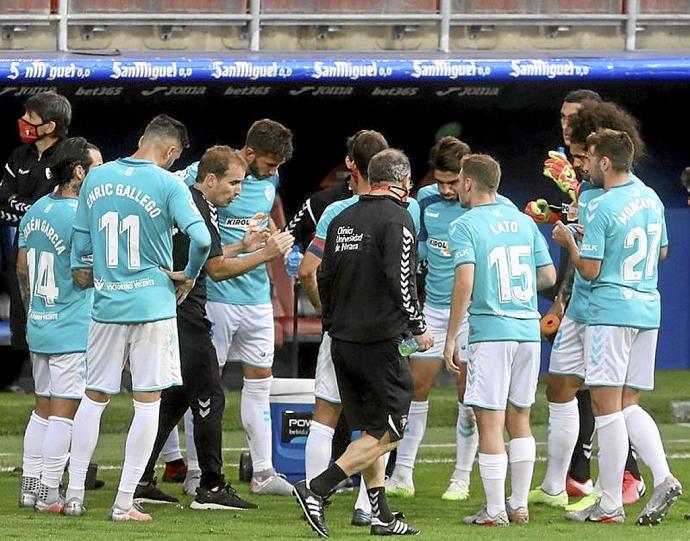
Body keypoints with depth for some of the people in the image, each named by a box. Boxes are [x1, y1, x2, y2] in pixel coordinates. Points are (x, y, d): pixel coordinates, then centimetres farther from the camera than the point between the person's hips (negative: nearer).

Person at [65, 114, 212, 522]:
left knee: (94, 398, 13)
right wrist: (188, 278, 0)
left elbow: (80, 243, 12)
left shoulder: (96, 179, 6)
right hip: (153, 305, -4)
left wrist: (80, 274, 25)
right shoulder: (167, 185, -9)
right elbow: (201, 239, -17)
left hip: (106, 305, 4)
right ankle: (125, 503, -2)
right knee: (147, 401, 1)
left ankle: (75, 495, 12)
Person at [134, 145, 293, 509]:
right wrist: (265, 255, -16)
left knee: (173, 398, 14)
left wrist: (241, 246, 23)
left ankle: (140, 482, 12)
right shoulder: (200, 211, -14)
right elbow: (216, 269, -16)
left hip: (166, 314, 10)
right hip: (185, 318, -10)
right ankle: (211, 488, -3)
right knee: (208, 397, -4)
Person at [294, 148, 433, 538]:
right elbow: (400, 279, -18)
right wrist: (419, 327, -8)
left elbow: (325, 277, 16)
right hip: (379, 341, -8)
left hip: (343, 341, 8)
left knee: (372, 429, 14)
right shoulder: (397, 220, -10)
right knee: (389, 431, -3)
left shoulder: (343, 220, 12)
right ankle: (317, 489, -14)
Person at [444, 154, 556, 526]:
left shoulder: (465, 226, -6)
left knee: (489, 423, -1)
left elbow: (464, 283, -16)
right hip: (529, 329, 6)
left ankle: (494, 511, -1)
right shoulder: (523, 222, 11)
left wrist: (451, 337, -11)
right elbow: (548, 276, 11)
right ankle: (519, 505, 17)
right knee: (519, 419, 15)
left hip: (490, 330, -6)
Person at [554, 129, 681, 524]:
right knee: (629, 405, 13)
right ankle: (664, 478, -6)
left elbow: (590, 270, -12)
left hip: (611, 311, -8)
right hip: (649, 310, 8)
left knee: (607, 406, -3)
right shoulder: (651, 199, 10)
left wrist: (569, 241, 5)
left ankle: (610, 504, -3)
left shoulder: (601, 209, -13)